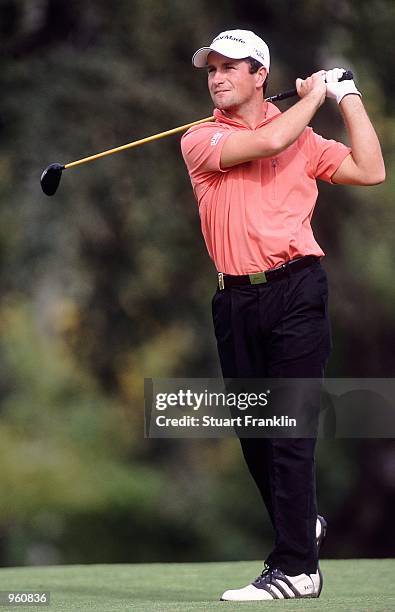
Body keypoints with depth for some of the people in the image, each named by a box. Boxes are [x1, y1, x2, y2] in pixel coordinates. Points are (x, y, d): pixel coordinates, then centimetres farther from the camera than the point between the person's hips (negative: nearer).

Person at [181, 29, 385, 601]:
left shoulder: (303, 140, 11)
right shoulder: (201, 140, 5)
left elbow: (371, 171, 3)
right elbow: (267, 143, -11)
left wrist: (347, 95, 7)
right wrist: (314, 95, 3)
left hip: (295, 290, -2)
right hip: (236, 297, 2)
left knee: (289, 429, -9)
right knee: (253, 430, 8)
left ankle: (295, 567, -9)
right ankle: (303, 523, 31)